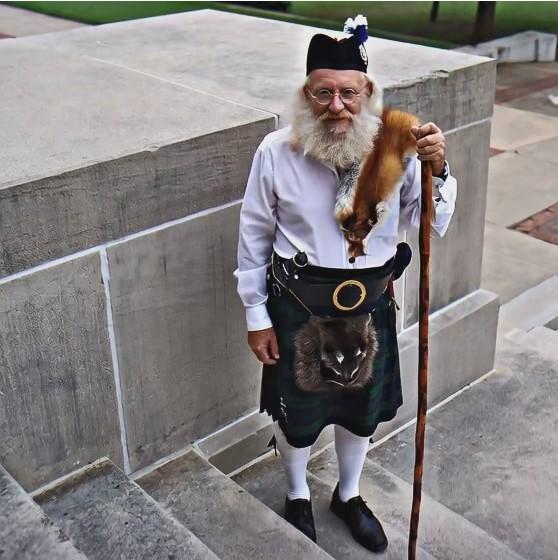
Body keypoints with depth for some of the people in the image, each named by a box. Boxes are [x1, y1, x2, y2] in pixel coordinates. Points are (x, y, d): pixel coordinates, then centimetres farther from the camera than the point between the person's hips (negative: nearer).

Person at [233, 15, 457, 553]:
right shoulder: (275, 152, -16)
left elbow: (433, 224, -9)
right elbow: (254, 239, -7)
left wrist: (437, 171, -28)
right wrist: (257, 316, -3)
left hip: (369, 305, 2)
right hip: (298, 306, -2)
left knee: (362, 410, 21)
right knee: (295, 413, 17)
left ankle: (348, 495, 51)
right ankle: (297, 498, 48)